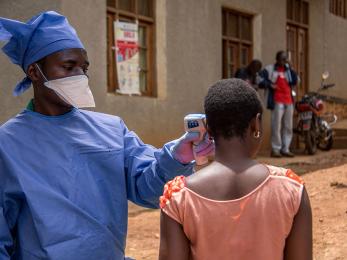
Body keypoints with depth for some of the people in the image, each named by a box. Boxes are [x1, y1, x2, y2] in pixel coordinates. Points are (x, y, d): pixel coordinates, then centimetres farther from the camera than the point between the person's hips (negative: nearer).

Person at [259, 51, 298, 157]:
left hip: (289, 101, 6)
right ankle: (275, 149, -3)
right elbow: (260, 81, -5)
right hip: (277, 101, -6)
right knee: (276, 126, -10)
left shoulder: (288, 69, 17)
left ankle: (285, 149, 14)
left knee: (288, 126, 7)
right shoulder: (269, 69, -1)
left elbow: (295, 81, 6)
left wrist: (290, 68, 0)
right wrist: (269, 85, -18)